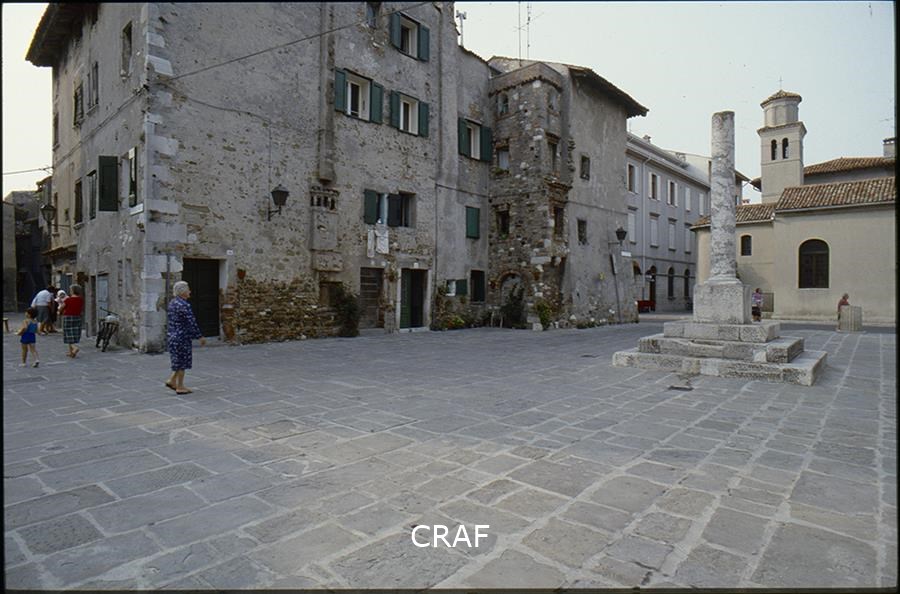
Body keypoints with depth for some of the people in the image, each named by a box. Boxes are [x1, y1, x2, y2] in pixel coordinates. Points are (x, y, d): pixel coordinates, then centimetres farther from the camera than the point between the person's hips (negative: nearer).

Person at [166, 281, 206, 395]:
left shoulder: (172, 303, 10)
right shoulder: (184, 305, -20)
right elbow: (192, 322, -21)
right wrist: (200, 336, -15)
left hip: (173, 336, 9)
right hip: (181, 337, -9)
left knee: (180, 361, 20)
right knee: (182, 362, 1)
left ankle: (171, 381, 21)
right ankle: (180, 387, 9)